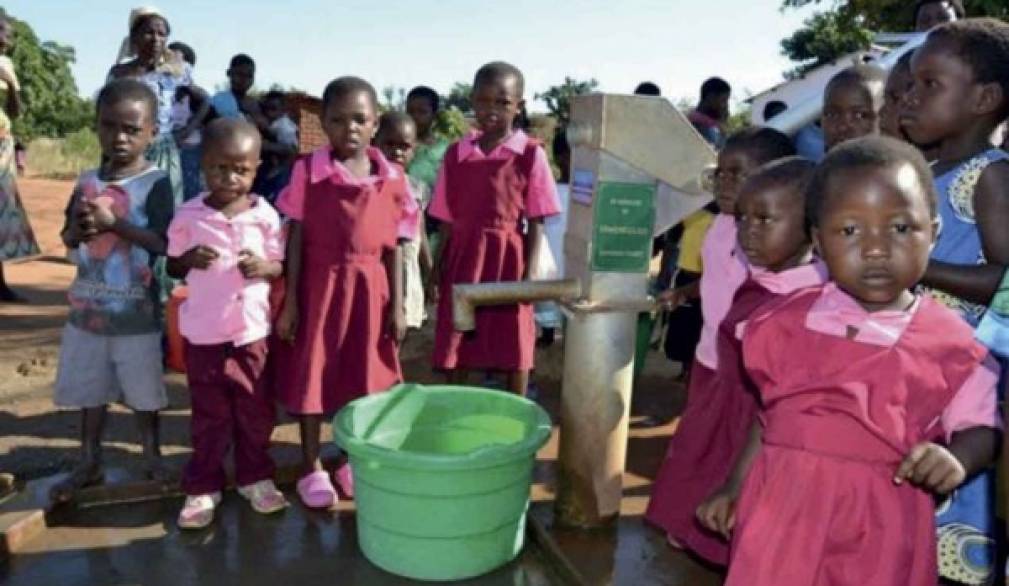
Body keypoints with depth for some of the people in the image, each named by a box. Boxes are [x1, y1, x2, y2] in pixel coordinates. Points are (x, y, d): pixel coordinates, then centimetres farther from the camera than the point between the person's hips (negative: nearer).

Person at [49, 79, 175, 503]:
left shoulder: (155, 183, -11)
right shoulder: (87, 181, 5)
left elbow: (161, 242, -18)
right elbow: (68, 239, 10)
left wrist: (114, 222, -24)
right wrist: (79, 229, -11)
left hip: (136, 311, -5)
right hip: (87, 308, 5)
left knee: (143, 392, 9)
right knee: (90, 390, 15)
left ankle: (152, 457, 28)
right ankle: (89, 463, 31)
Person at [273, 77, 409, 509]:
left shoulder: (393, 179, -1)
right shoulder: (307, 171, -6)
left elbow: (393, 247, 2)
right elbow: (296, 239, -4)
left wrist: (397, 306, 1)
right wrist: (289, 301, -6)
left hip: (369, 290, 2)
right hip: (318, 287, -2)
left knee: (362, 377, 12)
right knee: (311, 376, 7)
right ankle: (312, 469, 24)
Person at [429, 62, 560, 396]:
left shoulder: (531, 155, -4)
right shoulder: (456, 154, 6)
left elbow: (536, 222, -4)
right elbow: (447, 220, 8)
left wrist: (530, 273, -10)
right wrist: (438, 268, 6)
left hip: (509, 258, -3)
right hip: (464, 256, 3)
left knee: (514, 348, 6)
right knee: (455, 347, 9)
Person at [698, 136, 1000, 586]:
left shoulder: (952, 343, -6)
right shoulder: (790, 322, 1)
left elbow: (980, 426, 3)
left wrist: (957, 459, -18)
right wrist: (735, 488, 10)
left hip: (881, 521, -1)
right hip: (783, 507, 2)